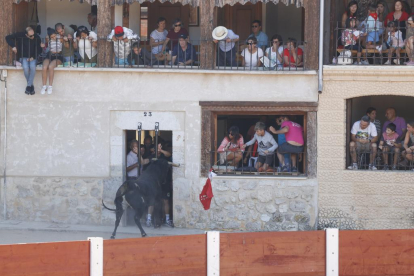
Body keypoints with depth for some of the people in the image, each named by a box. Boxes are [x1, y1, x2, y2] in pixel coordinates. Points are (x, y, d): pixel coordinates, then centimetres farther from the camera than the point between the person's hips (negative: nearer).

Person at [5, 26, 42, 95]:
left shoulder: (37, 37, -7)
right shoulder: (20, 35, -11)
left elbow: (39, 50, 2)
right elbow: (8, 38, -6)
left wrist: (33, 57, -12)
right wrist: (13, 46, -19)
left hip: (33, 58, 0)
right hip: (23, 57, 0)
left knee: (33, 67, -34)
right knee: (25, 67, -33)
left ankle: (28, 86, -23)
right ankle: (31, 85, -13)